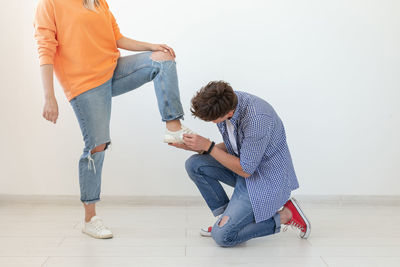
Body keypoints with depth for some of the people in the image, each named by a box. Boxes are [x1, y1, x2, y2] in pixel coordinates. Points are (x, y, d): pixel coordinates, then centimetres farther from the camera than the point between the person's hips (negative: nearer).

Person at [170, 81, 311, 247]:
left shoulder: (257, 119, -34)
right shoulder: (224, 102, -8)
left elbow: (245, 170, -23)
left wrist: (208, 146, -23)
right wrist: (195, 147, -7)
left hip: (267, 178, -8)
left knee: (222, 236, -14)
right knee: (193, 164, -6)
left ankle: (284, 216, 2)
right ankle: (226, 215, 6)